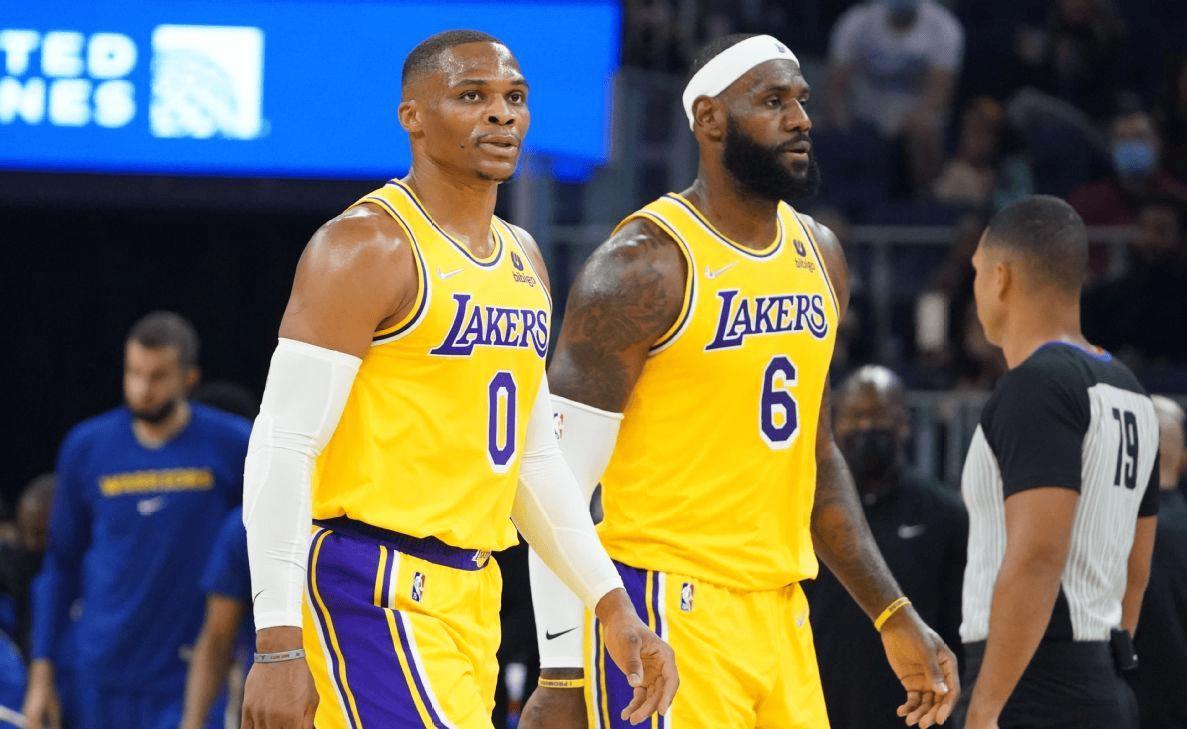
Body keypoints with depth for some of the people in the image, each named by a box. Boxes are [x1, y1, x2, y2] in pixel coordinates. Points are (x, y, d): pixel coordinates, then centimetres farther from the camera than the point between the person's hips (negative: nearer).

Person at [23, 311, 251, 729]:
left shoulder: (232, 446, -4)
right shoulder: (87, 447, 5)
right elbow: (62, 565, 12)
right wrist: (42, 670, 8)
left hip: (187, 679, -3)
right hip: (105, 675, 3)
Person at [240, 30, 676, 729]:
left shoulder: (522, 258, 16)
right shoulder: (367, 246, -10)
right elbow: (282, 446, -15)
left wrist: (613, 606, 17)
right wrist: (279, 644, -22)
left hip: (470, 595, 9)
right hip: (374, 588, -9)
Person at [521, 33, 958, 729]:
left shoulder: (820, 254, 13)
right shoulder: (646, 266, -10)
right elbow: (562, 480, -12)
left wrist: (894, 617, 17)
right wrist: (562, 673, -16)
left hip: (782, 617, 8)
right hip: (666, 614, -8)